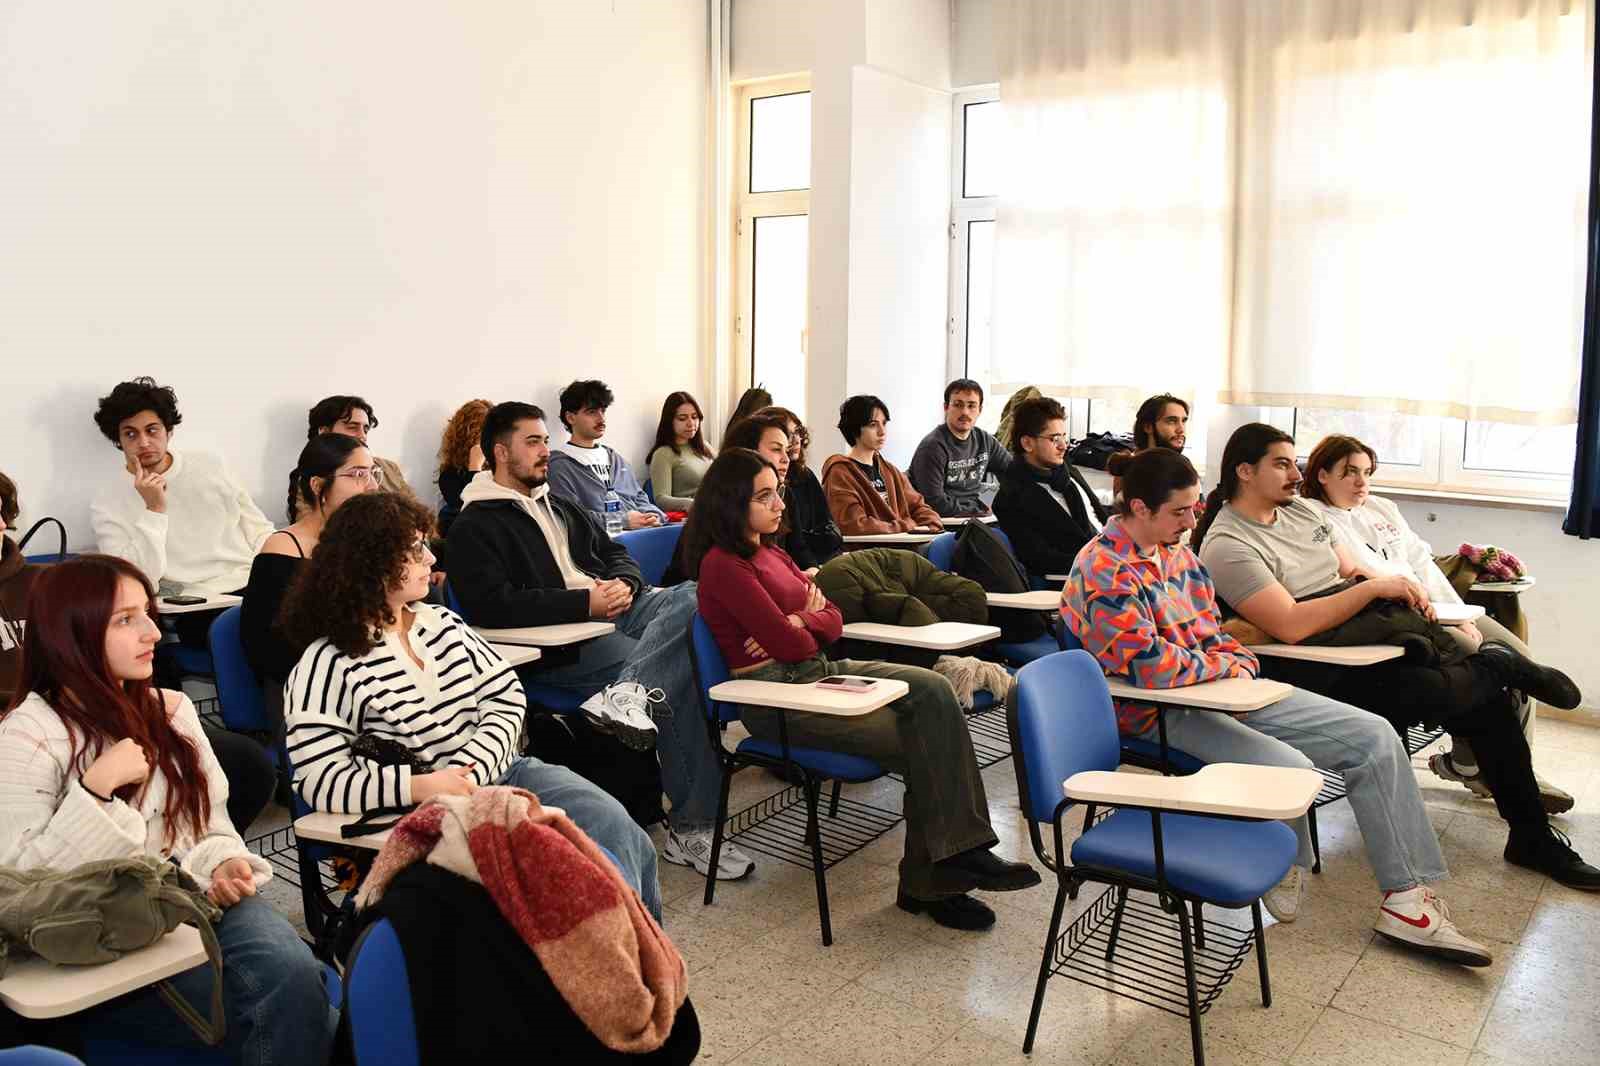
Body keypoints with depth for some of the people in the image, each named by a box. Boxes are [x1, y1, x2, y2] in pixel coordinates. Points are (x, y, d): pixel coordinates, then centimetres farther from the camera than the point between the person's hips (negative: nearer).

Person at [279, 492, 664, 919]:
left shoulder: (441, 622, 11)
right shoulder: (327, 665, -8)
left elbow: (506, 698, 6)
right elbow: (320, 781, -14)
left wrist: (468, 772, -11)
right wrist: (423, 785, -24)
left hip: (501, 772, 6)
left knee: (615, 826, -16)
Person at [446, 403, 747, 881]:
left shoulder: (559, 506, 29)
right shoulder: (474, 526, 3)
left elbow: (616, 552, 28)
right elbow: (491, 606, -13)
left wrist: (624, 583, 1)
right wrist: (584, 602, -17)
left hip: (616, 610, 8)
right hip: (560, 644, -7)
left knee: (694, 594, -24)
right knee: (678, 672, -28)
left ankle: (627, 692, -40)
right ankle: (689, 827, -22)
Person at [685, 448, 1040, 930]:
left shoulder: (772, 552, 15)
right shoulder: (723, 565, -12)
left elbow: (833, 621, 11)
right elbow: (789, 645, -17)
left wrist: (797, 624, -10)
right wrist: (807, 621, 5)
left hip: (818, 671, 8)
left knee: (933, 690, -15)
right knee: (919, 743, -17)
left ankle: (962, 850, -18)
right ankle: (928, 882, -4)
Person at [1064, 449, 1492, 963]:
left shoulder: (1176, 552, 11)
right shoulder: (1104, 573, -19)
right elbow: (1150, 666, -26)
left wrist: (1237, 664, -4)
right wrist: (1225, 665, -10)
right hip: (1162, 715, -9)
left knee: (1374, 737, 0)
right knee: (1289, 768, -31)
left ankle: (1406, 897, 6)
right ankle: (1284, 872, 4)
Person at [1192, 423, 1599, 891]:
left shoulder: (1302, 511, 14)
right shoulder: (1226, 546, -13)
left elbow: (1353, 572, 20)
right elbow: (1291, 627, -23)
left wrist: (1401, 588, -3)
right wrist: (1374, 588, -17)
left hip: (1368, 634, 8)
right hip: (1318, 670, -8)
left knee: (1487, 698, -4)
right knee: (1429, 691, -30)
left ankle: (1532, 836, 10)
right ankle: (1502, 666, 4)